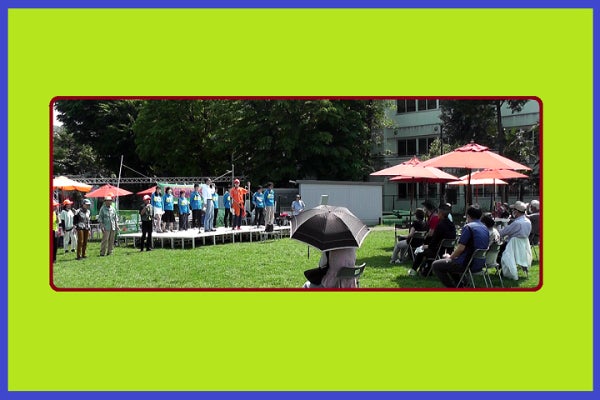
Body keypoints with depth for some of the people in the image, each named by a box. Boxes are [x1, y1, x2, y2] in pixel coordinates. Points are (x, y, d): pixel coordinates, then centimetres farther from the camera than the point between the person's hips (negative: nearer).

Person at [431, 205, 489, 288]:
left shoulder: (468, 227, -14)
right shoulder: (485, 228, 12)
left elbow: (461, 248, -18)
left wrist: (450, 257, 1)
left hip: (468, 264, -9)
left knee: (435, 265, 1)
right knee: (449, 262, 31)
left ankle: (452, 288, 1)